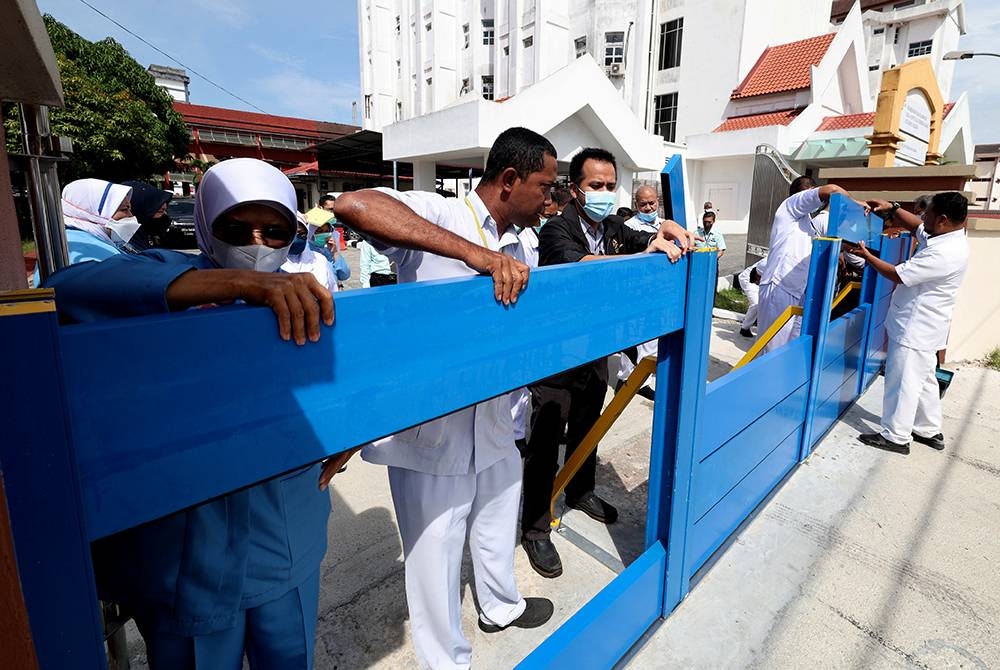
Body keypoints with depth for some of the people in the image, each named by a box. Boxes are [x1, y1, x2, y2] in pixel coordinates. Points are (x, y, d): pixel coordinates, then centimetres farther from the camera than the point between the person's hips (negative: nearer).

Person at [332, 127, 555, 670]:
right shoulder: (438, 214, -16)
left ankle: (501, 605, 58)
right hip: (431, 432, -8)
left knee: (497, 527, 29)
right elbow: (352, 205, -36)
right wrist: (472, 252, -39)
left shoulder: (512, 250, 8)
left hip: (492, 428, 8)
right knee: (435, 555, 12)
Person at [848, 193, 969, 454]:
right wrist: (892, 209, 6)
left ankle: (895, 437, 12)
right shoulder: (946, 237, 3)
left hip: (916, 329, -10)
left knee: (903, 382, 0)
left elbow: (898, 275, -22)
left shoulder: (944, 254, -27)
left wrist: (866, 255, -10)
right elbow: (916, 226, 20)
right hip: (922, 326, 10)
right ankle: (930, 431, 33)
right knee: (923, 379, 20)